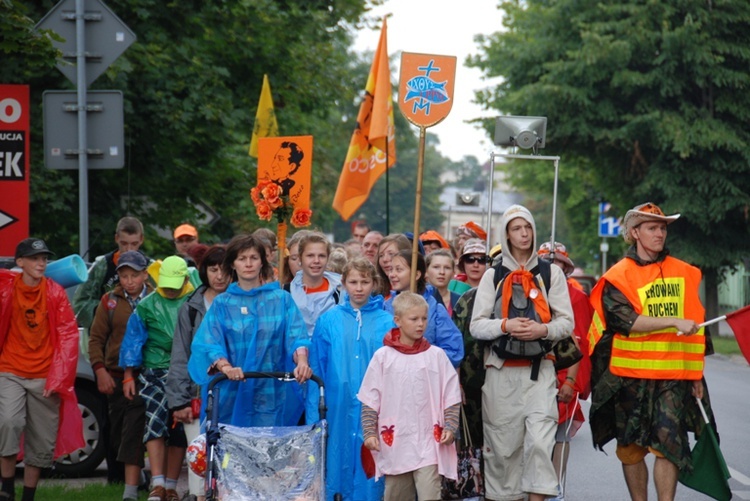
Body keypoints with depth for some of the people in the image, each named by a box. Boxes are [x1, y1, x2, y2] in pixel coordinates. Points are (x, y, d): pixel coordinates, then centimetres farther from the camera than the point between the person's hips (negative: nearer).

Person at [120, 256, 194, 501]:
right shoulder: (147, 306, 5)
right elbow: (133, 340, 8)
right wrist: (128, 376, 3)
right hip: (156, 373, -1)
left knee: (180, 430, 6)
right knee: (155, 421, -18)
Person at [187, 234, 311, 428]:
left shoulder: (281, 299, 8)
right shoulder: (222, 304, 8)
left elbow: (296, 337, -4)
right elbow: (209, 344, -4)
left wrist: (301, 362, -26)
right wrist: (225, 366, -25)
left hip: (272, 396, 0)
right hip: (232, 395, 0)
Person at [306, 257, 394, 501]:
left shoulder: (387, 323, 2)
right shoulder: (328, 320, 3)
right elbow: (316, 369, 3)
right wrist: (313, 415, -2)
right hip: (338, 410, 1)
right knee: (337, 469, 5)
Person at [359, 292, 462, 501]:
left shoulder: (436, 356, 2)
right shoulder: (382, 357, 2)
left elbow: (451, 397, 5)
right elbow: (370, 400, 4)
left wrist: (450, 427, -6)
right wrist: (369, 433, -2)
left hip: (428, 444, -2)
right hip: (393, 443, 2)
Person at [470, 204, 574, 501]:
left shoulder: (551, 273, 10)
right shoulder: (493, 276, 10)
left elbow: (567, 322, 6)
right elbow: (476, 326, 4)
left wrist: (543, 330, -14)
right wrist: (505, 325, -14)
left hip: (539, 368, -1)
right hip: (501, 369, 1)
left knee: (540, 440, -14)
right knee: (502, 443, 1)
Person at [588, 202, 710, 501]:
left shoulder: (683, 274, 10)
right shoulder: (618, 277, 0)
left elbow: (694, 328, 16)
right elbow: (627, 322, -16)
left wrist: (695, 375, 15)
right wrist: (673, 321, -23)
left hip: (672, 377, 1)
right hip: (630, 376, -1)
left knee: (668, 442, -10)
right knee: (631, 447, 6)